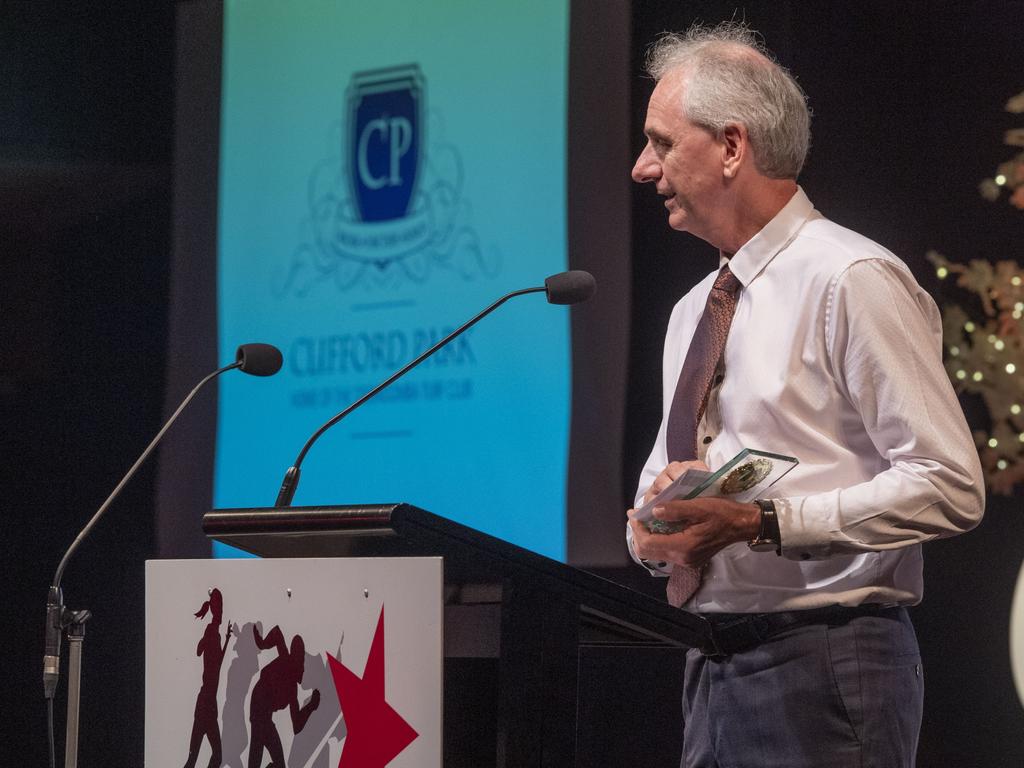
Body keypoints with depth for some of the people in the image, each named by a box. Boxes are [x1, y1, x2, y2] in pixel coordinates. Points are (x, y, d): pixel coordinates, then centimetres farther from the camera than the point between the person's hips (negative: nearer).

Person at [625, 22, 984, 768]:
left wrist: (762, 522, -19)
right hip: (713, 668, 8)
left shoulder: (851, 280, -9)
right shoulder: (695, 311, 16)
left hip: (823, 662, -8)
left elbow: (949, 487, -15)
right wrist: (654, 525, 0)